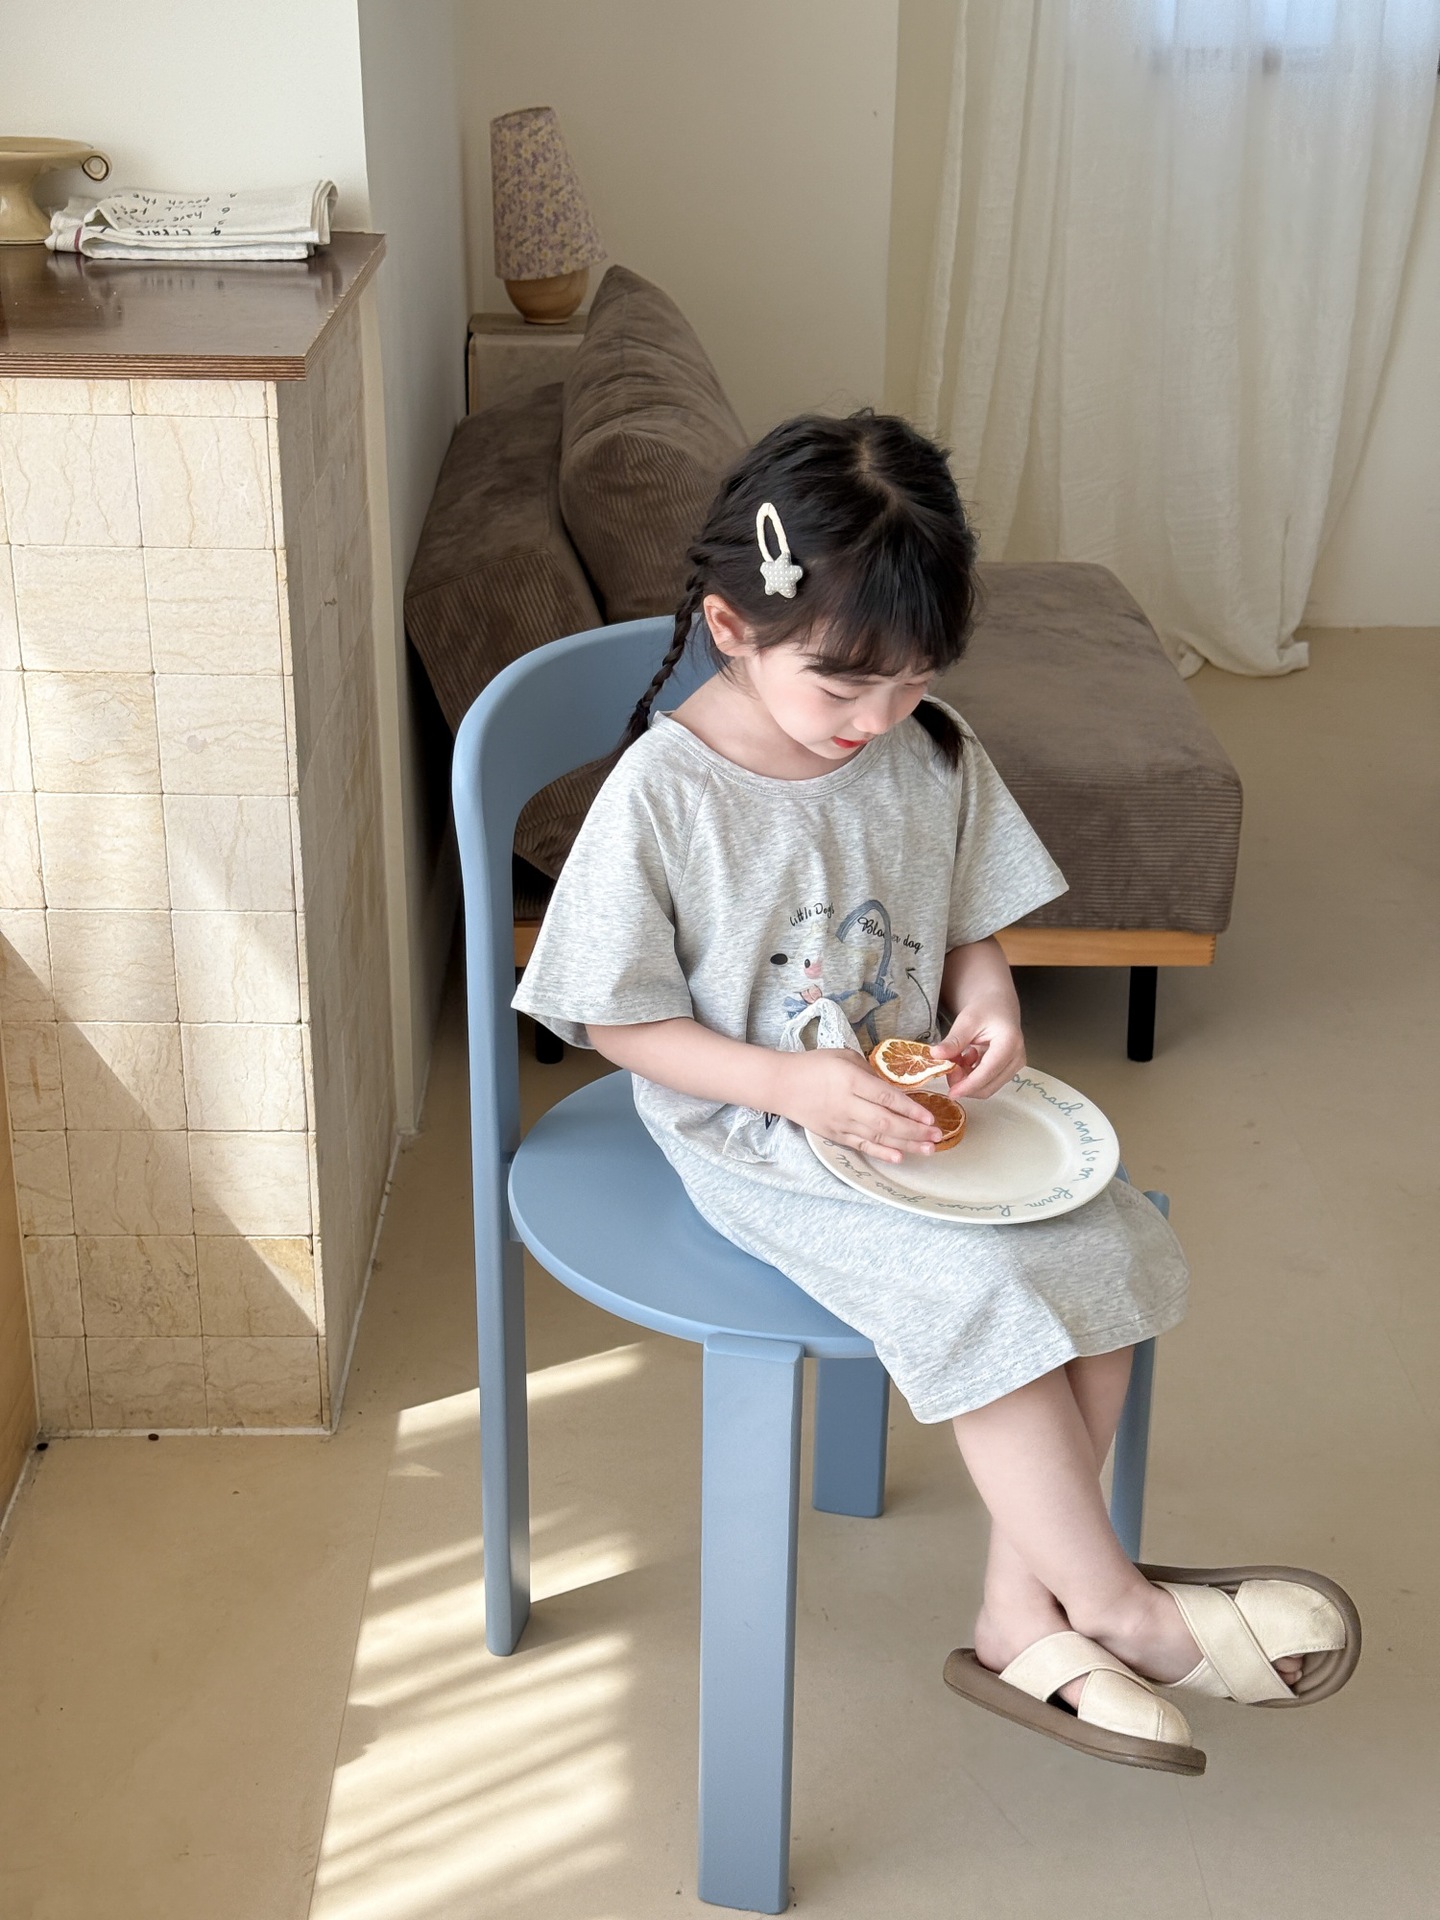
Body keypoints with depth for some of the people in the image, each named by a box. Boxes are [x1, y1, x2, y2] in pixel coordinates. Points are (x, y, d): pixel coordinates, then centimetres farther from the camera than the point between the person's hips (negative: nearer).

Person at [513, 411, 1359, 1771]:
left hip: (911, 1102, 6)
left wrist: (987, 1009, -11)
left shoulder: (934, 754, -3)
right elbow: (620, 1021, -12)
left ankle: (1022, 1617, -4)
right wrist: (794, 1084, -23)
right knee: (982, 1291, -24)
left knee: (1108, 1242, -13)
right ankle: (1118, 1610, -6)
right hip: (756, 1135, -5)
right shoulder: (662, 795, -18)